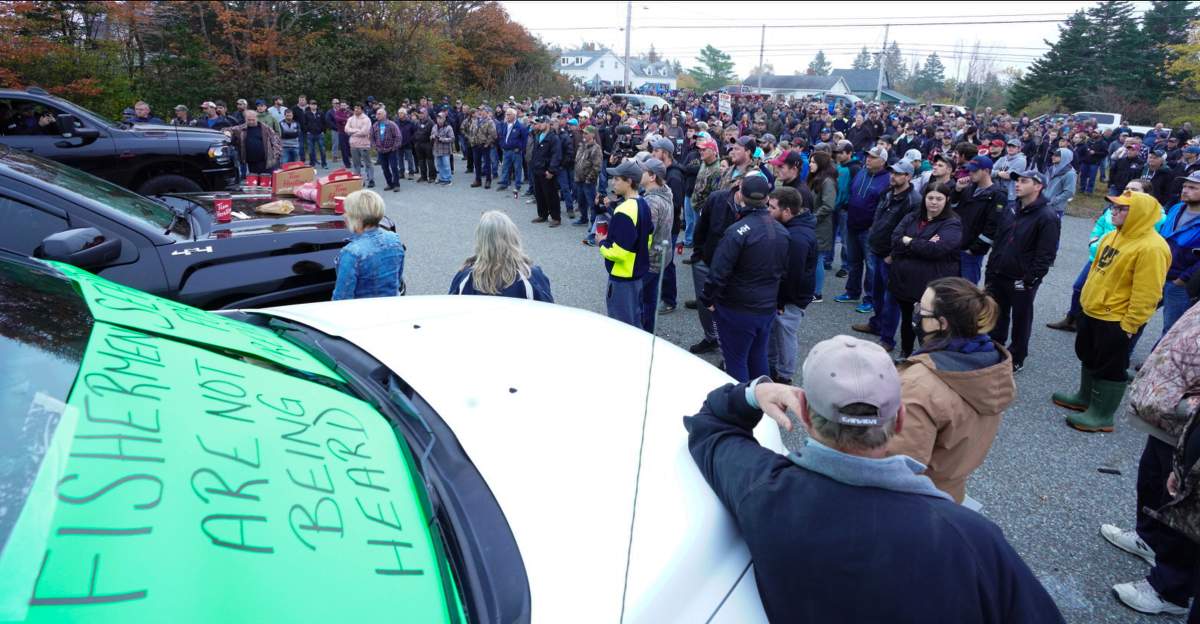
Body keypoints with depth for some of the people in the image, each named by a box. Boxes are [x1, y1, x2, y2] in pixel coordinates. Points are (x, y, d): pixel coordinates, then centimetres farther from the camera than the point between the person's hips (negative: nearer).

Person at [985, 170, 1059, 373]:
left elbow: (1046, 255, -17)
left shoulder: (1047, 217, -14)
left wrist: (1029, 280, -19)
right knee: (997, 317, 17)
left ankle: (1016, 360, 24)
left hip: (1021, 282, -6)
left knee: (1020, 321, 9)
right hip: (998, 277, 6)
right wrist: (990, 271, 10)